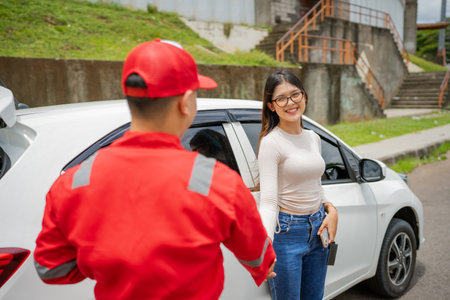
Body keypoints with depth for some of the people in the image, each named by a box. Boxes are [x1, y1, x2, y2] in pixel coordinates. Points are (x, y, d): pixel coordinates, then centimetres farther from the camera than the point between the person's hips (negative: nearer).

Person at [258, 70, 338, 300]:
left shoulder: (313, 138, 7)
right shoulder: (271, 143, -15)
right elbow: (268, 200, -22)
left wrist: (331, 209, 0)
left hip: (317, 229, 7)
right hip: (287, 232, -7)